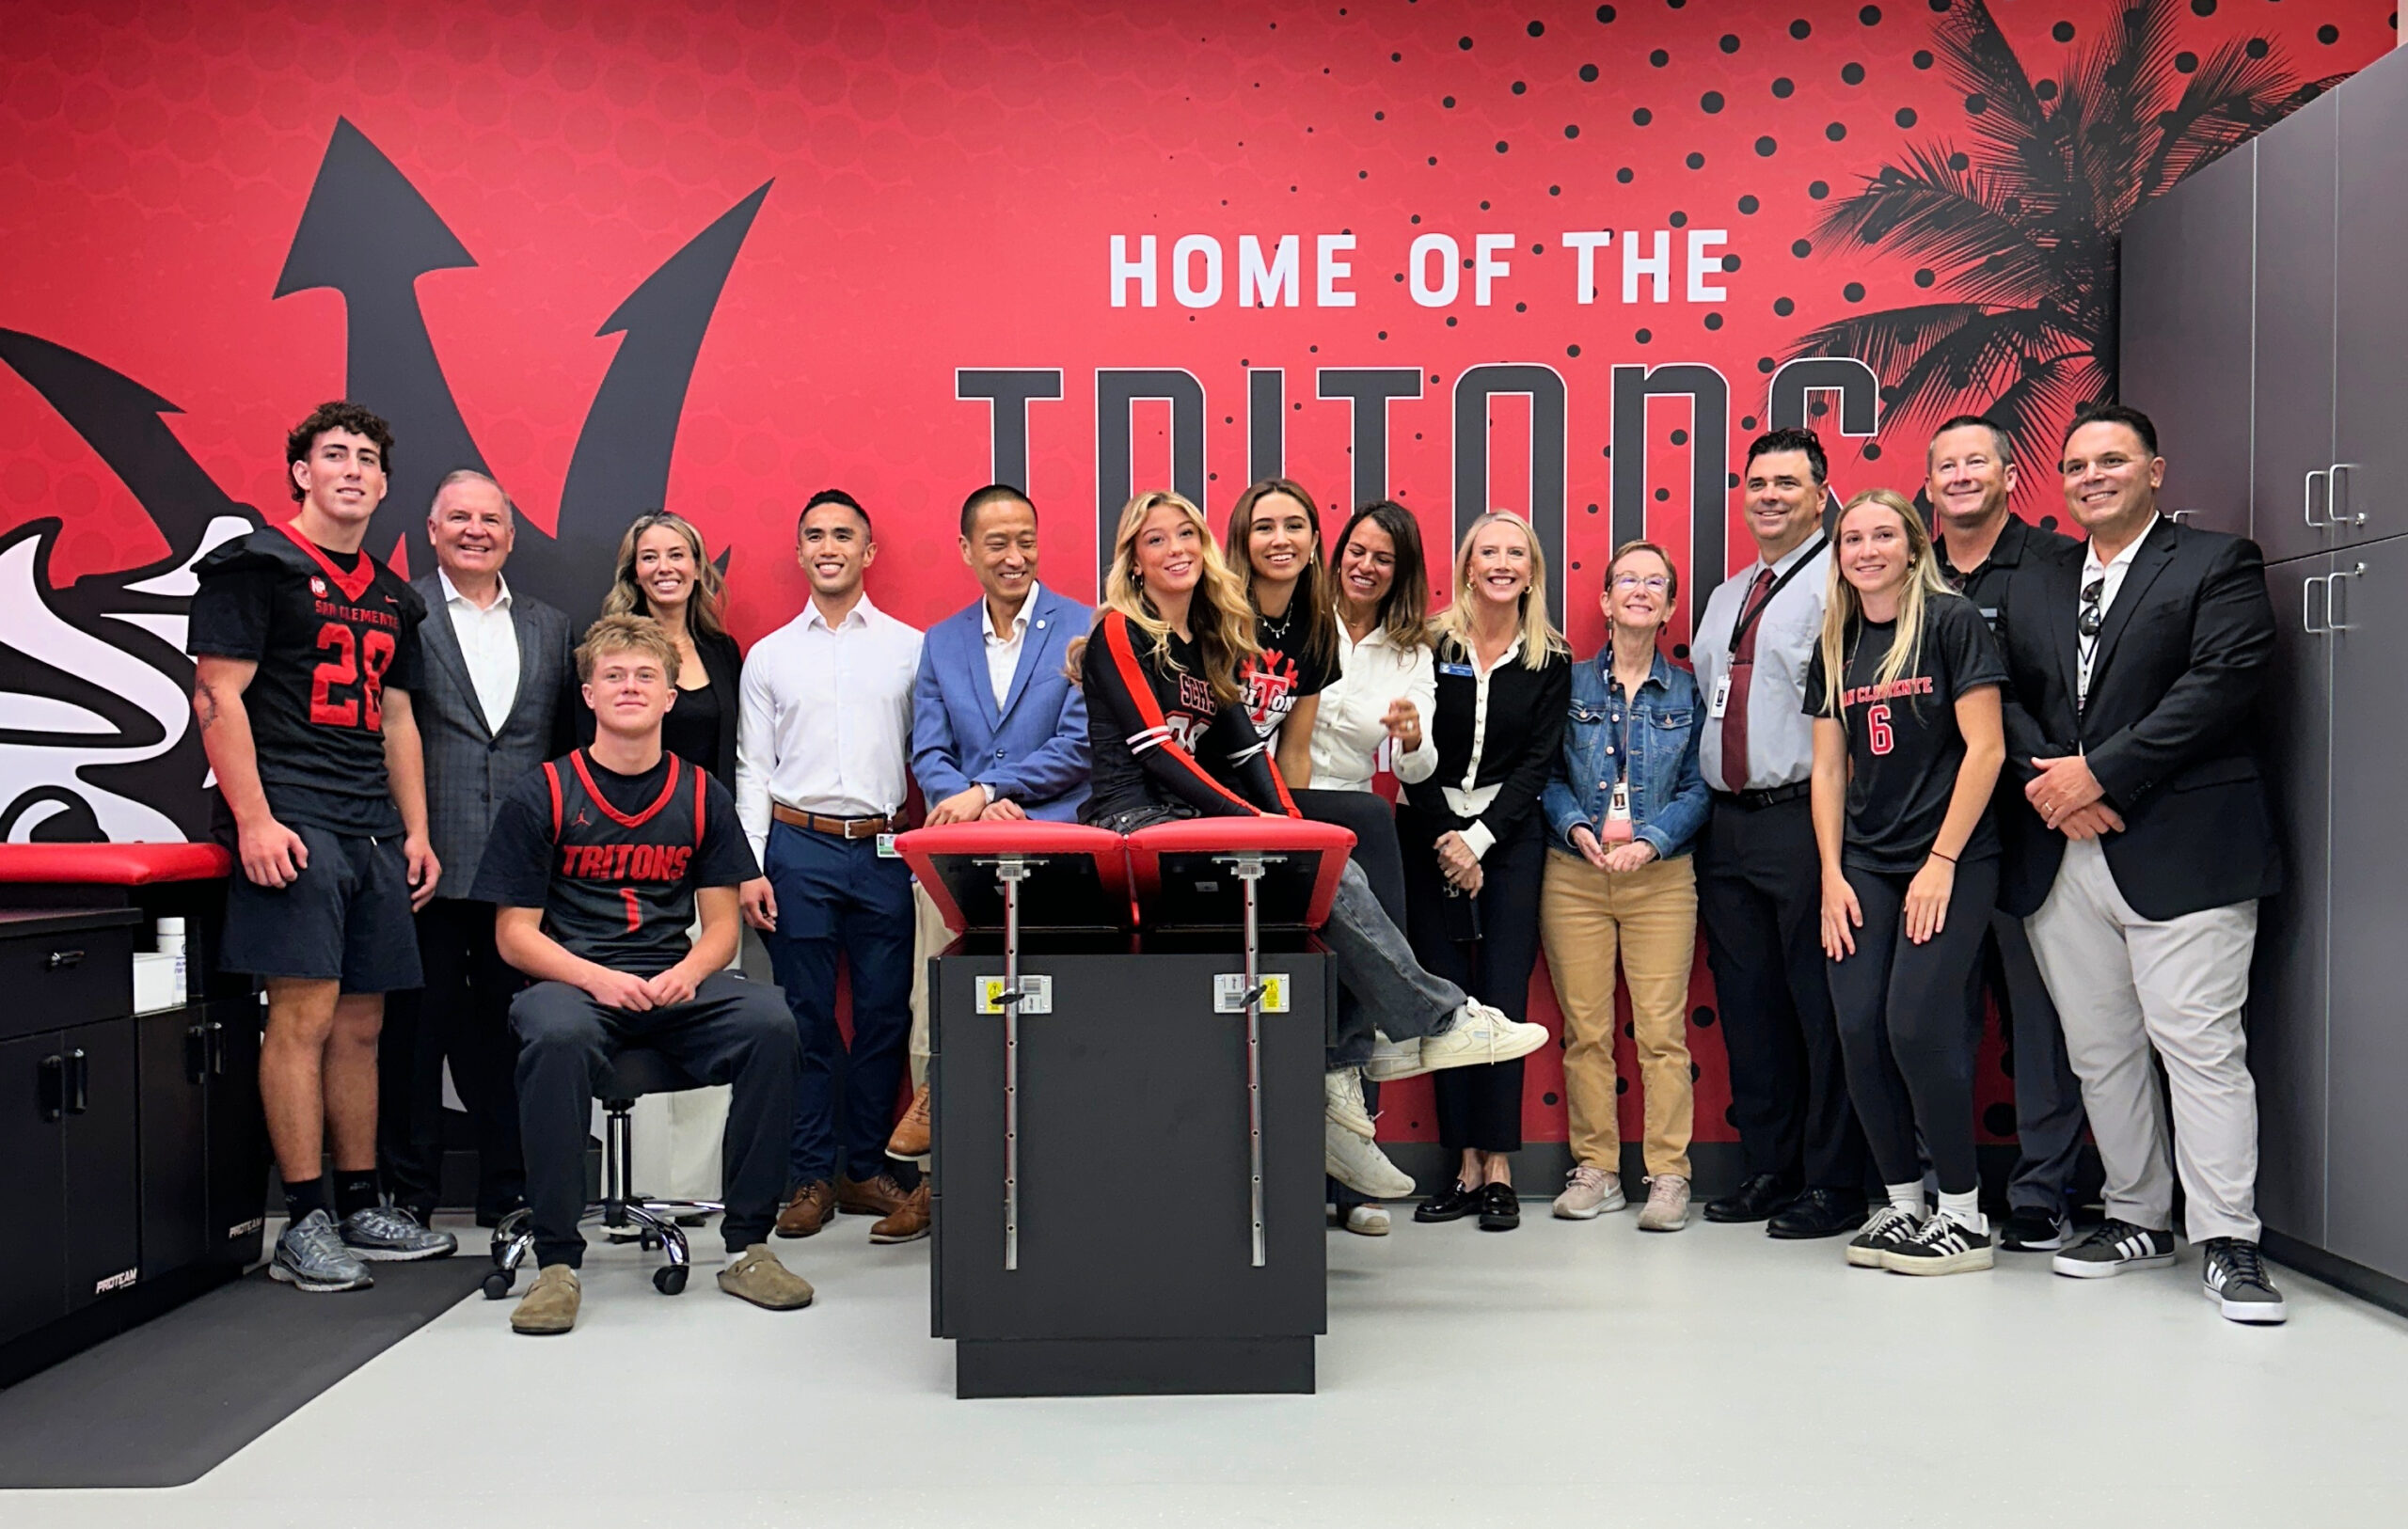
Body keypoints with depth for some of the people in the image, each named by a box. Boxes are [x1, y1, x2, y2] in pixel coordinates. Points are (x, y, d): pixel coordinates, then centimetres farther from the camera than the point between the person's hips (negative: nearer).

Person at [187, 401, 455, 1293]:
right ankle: (306, 1225, -2)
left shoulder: (391, 597, 20)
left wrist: (416, 833, 15)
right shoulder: (257, 567, -1)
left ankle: (361, 1208, 16)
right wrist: (253, 819, -16)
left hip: (375, 831, 7)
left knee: (361, 1024, 9)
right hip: (292, 823, -7)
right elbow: (216, 696, -7)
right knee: (304, 1013, -9)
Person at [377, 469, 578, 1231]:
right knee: (416, 1029, 4)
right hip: (428, 860, -3)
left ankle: (509, 1194, 19)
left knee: (512, 1030, 9)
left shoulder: (550, 627, 16)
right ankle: (407, 1197, 15)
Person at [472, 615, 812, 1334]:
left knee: (770, 1023, -27)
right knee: (556, 1035, -38)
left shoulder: (701, 795, 11)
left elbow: (722, 924, 11)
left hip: (675, 985, 3)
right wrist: (596, 978, -18)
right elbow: (514, 934, 0)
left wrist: (686, 972, -12)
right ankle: (556, 1260, -23)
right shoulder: (542, 796, 3)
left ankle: (747, 1245, -15)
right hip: (570, 979, -2)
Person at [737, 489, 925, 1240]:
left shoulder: (908, 648, 8)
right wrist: (749, 869, -2)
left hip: (886, 849, 0)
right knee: (806, 1017, 3)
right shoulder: (769, 656, 10)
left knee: (885, 1013, 3)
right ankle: (809, 1176, 12)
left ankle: (865, 1168, 16)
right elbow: (751, 771, 8)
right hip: (798, 848, 0)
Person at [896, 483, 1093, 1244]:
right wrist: (978, 804, -9)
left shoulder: (1085, 631, 5)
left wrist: (985, 791, -11)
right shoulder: (940, 643, 18)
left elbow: (1080, 746, -3)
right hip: (967, 835, 3)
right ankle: (941, 1169, -17)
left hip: (1055, 831, -3)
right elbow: (928, 755, 11)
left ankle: (935, 1091, -16)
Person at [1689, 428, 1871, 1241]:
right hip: (1728, 823, 8)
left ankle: (1833, 1184, 7)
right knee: (1746, 1001, 13)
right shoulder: (1726, 598, 20)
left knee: (1822, 1003, -2)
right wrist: (1714, 799, 15)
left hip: (1803, 817, -8)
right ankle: (1768, 1167, 24)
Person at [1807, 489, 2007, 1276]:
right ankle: (1902, 1202, 15)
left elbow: (1985, 748, -9)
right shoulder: (1835, 646, 11)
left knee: (1918, 1025, -11)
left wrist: (1942, 863, -12)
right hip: (1862, 863, 5)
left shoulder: (1951, 621, -5)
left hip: (1950, 860, -5)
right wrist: (1832, 876, 3)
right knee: (1859, 1031, 0)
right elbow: (1829, 769, 12)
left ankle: (1964, 1215, 4)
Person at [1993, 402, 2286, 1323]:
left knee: (2200, 1045, -7)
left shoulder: (2219, 565, 3)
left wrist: (2099, 772, -15)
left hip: (2180, 854, -5)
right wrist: (2043, 776, -9)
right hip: (2061, 858, 5)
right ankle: (2138, 1218, 22)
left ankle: (2228, 1243, 1)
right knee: (2098, 1049, 10)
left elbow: (2222, 683, -11)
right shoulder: (2032, 587, 18)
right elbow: (2004, 697, 11)